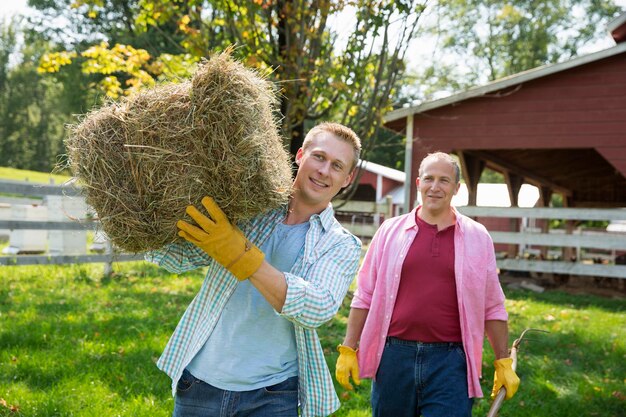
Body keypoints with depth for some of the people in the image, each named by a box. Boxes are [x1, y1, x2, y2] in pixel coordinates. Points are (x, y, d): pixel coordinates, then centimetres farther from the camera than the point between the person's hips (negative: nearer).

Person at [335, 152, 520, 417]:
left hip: (450, 362, -1)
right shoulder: (391, 231, 4)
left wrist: (504, 363, 6)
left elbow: (492, 307, 8)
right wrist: (347, 349, 4)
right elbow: (365, 296, 7)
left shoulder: (477, 237, 4)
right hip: (394, 356, 1)